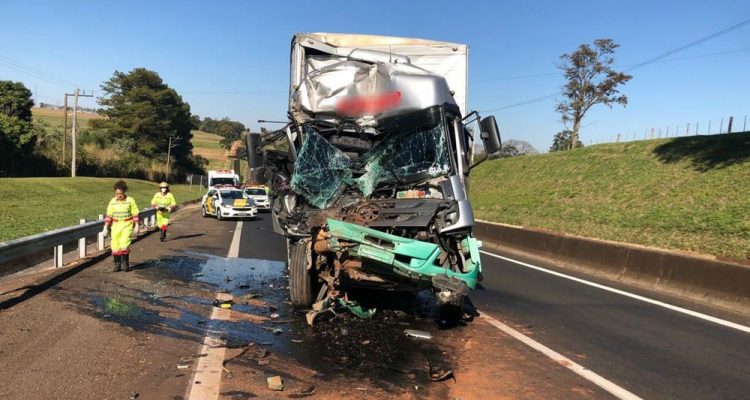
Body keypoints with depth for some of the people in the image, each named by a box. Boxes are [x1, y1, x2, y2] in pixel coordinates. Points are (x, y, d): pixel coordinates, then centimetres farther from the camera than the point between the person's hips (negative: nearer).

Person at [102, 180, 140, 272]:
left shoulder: (130, 200, -3)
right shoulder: (112, 202, 3)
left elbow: (135, 214, 0)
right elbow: (109, 215, 7)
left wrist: (136, 225, -1)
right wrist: (106, 227, 5)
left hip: (127, 225, -3)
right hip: (115, 225, 3)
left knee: (124, 244, -14)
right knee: (115, 245, 2)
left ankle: (125, 263, 3)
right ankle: (117, 264, 13)